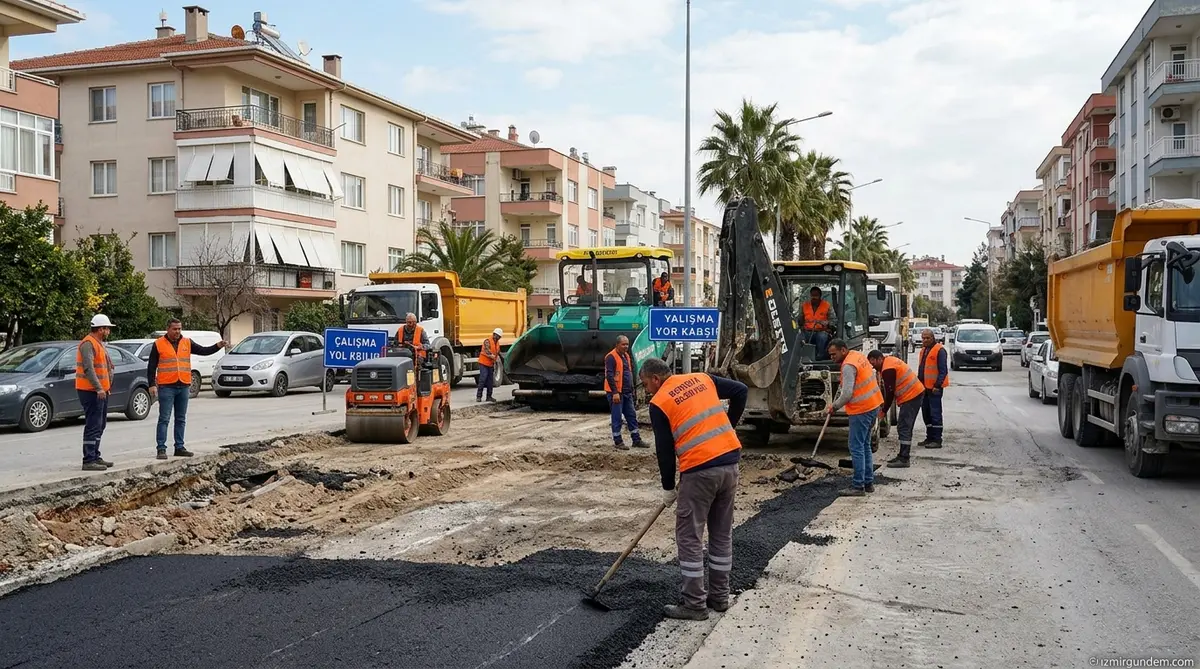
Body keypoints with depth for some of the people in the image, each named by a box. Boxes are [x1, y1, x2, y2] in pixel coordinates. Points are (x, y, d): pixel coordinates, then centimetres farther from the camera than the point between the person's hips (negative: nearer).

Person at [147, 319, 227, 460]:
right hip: (166, 387, -4)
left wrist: (218, 346, -13)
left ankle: (179, 447, 17)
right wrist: (152, 385, -6)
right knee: (164, 419, -4)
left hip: (184, 386, 4)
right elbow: (151, 367, 1)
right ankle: (161, 449, -2)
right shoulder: (159, 344, 0)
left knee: (181, 419, 10)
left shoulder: (187, 343, 10)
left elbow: (204, 351, 4)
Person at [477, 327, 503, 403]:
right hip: (484, 363, -8)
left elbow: (497, 353, 20)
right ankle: (478, 396, -10)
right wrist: (495, 358, -27)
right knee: (483, 379, -13)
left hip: (491, 364, 8)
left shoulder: (497, 343, 11)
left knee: (490, 381, 8)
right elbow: (488, 352, -24)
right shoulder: (487, 341, -14)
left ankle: (489, 396, 15)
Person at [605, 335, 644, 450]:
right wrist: (615, 392, -23)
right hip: (616, 393, -9)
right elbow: (609, 376, -19)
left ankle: (636, 440, 16)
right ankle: (618, 442, 7)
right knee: (617, 418, -1)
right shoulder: (611, 357, -14)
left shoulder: (626, 356, 15)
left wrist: (631, 389, 19)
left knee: (632, 416, 10)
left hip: (627, 393, 9)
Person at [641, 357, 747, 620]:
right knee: (722, 534, 16)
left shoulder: (659, 403, -2)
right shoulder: (702, 379, 13)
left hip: (700, 470, -6)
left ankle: (695, 605, 8)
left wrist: (668, 488, 12)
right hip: (730, 462, 7)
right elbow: (740, 390, 14)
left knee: (689, 538, 4)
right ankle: (719, 597, 25)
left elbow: (665, 450, 0)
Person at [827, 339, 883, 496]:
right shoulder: (858, 355, 10)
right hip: (873, 405, 10)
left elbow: (847, 394, -24)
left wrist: (834, 406, -6)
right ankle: (868, 482, 22)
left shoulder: (848, 366, -20)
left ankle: (858, 486, -3)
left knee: (856, 448, -5)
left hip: (861, 410, -10)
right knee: (865, 446, 17)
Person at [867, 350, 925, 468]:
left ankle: (904, 459, -10)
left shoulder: (888, 369, -19)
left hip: (911, 396, -11)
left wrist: (884, 411, -8)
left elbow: (890, 392, -18)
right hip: (916, 393, 11)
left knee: (903, 428, -10)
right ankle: (902, 456, 20)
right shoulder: (889, 360, 13)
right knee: (905, 427, 15)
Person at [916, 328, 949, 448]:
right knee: (926, 413, 13)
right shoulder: (923, 350, 17)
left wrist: (937, 385, -19)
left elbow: (943, 370, -15)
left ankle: (937, 440, -4)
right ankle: (930, 437, 22)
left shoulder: (939, 350, -11)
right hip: (924, 388, 9)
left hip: (934, 388, -9)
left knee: (935, 414, -7)